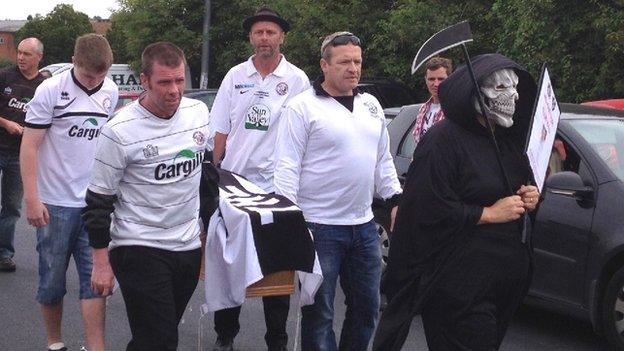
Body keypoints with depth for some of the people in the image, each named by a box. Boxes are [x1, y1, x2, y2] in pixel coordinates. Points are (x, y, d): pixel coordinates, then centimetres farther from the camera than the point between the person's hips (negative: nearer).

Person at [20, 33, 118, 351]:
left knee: (95, 279, -1)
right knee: (52, 279, 7)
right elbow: (30, 146, -8)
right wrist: (32, 199, -13)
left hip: (94, 203, 3)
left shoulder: (111, 93, 4)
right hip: (55, 203, -3)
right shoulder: (50, 91, -9)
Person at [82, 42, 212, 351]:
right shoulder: (120, 131, -14)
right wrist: (101, 263, -9)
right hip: (139, 250, -5)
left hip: (189, 246, 6)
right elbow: (99, 201, -8)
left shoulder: (198, 111, 2)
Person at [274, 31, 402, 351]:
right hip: (319, 228, -6)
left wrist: (396, 201, 11)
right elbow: (287, 166, -12)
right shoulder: (303, 107, -8)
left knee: (367, 307, 14)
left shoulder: (370, 105, 12)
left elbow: (383, 161, 18)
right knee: (319, 313, 3)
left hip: (363, 226, 6)